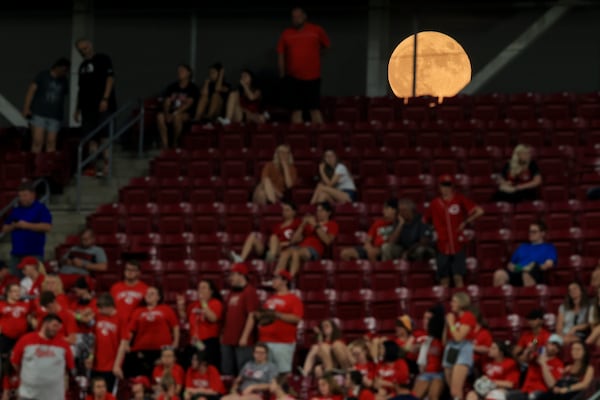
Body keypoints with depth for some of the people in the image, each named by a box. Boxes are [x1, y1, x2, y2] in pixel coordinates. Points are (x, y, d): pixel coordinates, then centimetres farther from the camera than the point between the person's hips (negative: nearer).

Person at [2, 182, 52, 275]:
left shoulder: (41, 209, 1)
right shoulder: (16, 211, 18)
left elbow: (47, 227, -12)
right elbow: (5, 229, 20)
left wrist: (27, 225, -13)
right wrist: (13, 226, -4)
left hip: (34, 253, -6)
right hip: (16, 253, 6)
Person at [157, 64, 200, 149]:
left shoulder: (193, 88, -2)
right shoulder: (172, 87, 13)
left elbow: (189, 104, -14)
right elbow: (167, 103, 6)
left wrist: (175, 113, -24)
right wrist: (167, 113, -15)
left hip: (187, 114, -5)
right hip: (171, 114, 5)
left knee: (177, 116, -39)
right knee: (160, 116, -28)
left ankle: (175, 144, -22)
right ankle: (165, 146, -32)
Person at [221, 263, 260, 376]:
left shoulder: (249, 292, -7)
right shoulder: (232, 293, 18)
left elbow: (252, 316, -13)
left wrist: (245, 336, -17)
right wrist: (223, 335, 16)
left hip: (243, 341, -8)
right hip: (228, 340, 8)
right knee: (226, 371, 9)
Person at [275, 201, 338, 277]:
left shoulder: (332, 225, 18)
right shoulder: (309, 223, 30)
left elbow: (327, 241, -3)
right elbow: (294, 240, 20)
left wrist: (316, 226, -3)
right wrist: (302, 225, 9)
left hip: (314, 250, -4)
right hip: (300, 246, 4)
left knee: (295, 252, -38)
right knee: (285, 253, -32)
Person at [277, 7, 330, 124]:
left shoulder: (317, 30, 2)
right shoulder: (286, 34, 4)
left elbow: (326, 46, 16)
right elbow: (280, 55, 9)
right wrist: (282, 74, 8)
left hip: (312, 77, -1)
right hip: (293, 78, 1)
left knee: (315, 109, -4)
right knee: (296, 110, 2)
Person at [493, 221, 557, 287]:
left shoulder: (549, 247, 20)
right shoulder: (522, 247, 35)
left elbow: (549, 264, 3)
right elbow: (511, 263, 30)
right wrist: (511, 266, 5)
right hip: (516, 272, 4)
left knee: (527, 274, -43)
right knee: (499, 273, -31)